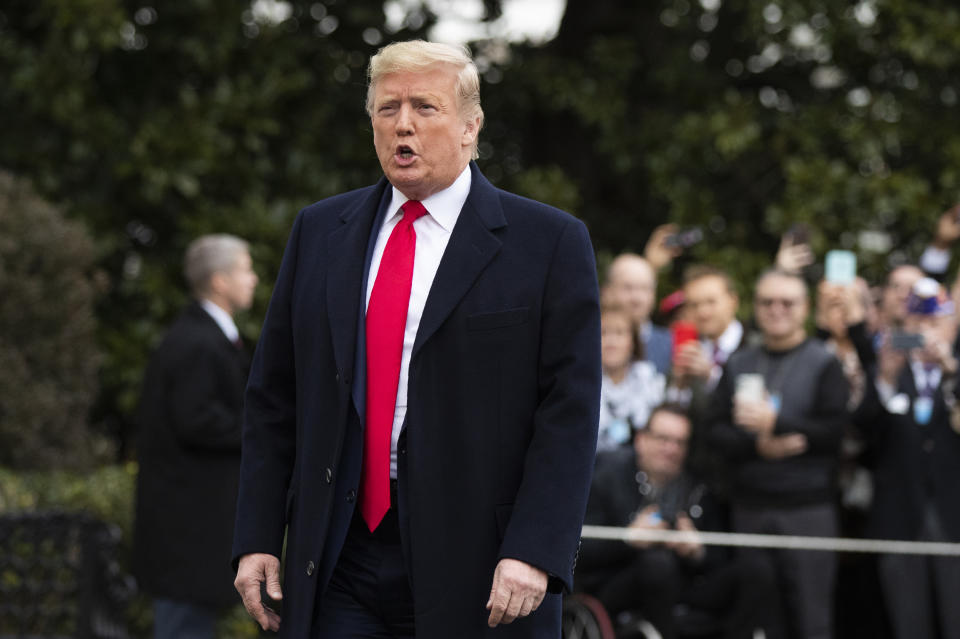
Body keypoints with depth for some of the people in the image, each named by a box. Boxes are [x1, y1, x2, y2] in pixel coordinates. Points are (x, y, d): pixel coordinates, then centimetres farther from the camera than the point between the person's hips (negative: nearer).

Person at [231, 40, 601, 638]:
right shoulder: (320, 231, 13)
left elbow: (569, 414, -6)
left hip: (479, 577, -3)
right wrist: (258, 538, 5)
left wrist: (532, 552, -16)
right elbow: (274, 398, 13)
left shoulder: (548, 243, 0)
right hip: (341, 570, 3)